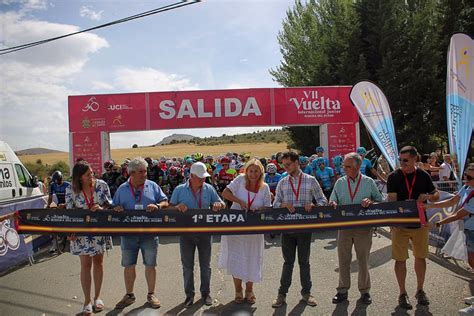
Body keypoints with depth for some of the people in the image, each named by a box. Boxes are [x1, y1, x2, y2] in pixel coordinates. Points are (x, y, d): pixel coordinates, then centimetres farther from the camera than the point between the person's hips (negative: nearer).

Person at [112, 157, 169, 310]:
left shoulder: (152, 186, 2)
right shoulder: (122, 189, 6)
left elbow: (165, 202, 3)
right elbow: (114, 207, 11)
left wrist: (157, 206, -17)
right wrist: (116, 209, -11)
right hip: (128, 233, 1)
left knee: (150, 265, 8)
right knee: (128, 265, 10)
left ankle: (151, 294, 25)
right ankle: (129, 295, 28)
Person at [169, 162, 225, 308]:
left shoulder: (209, 189, 1)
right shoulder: (180, 190, -2)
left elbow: (222, 205, 7)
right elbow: (170, 207, 1)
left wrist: (218, 205, -17)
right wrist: (177, 207, -20)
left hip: (205, 231, 1)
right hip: (186, 232, -1)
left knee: (205, 264, 11)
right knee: (187, 265, 7)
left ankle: (206, 292, 27)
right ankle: (189, 294, 21)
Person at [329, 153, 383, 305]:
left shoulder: (369, 182, 1)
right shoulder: (340, 182, 6)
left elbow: (380, 201, 4)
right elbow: (332, 202, 8)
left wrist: (370, 201, -16)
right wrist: (332, 204, -15)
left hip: (364, 228, -2)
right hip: (344, 227, 2)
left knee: (363, 260, 8)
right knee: (343, 259, 7)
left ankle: (364, 291, 24)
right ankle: (343, 290, 20)